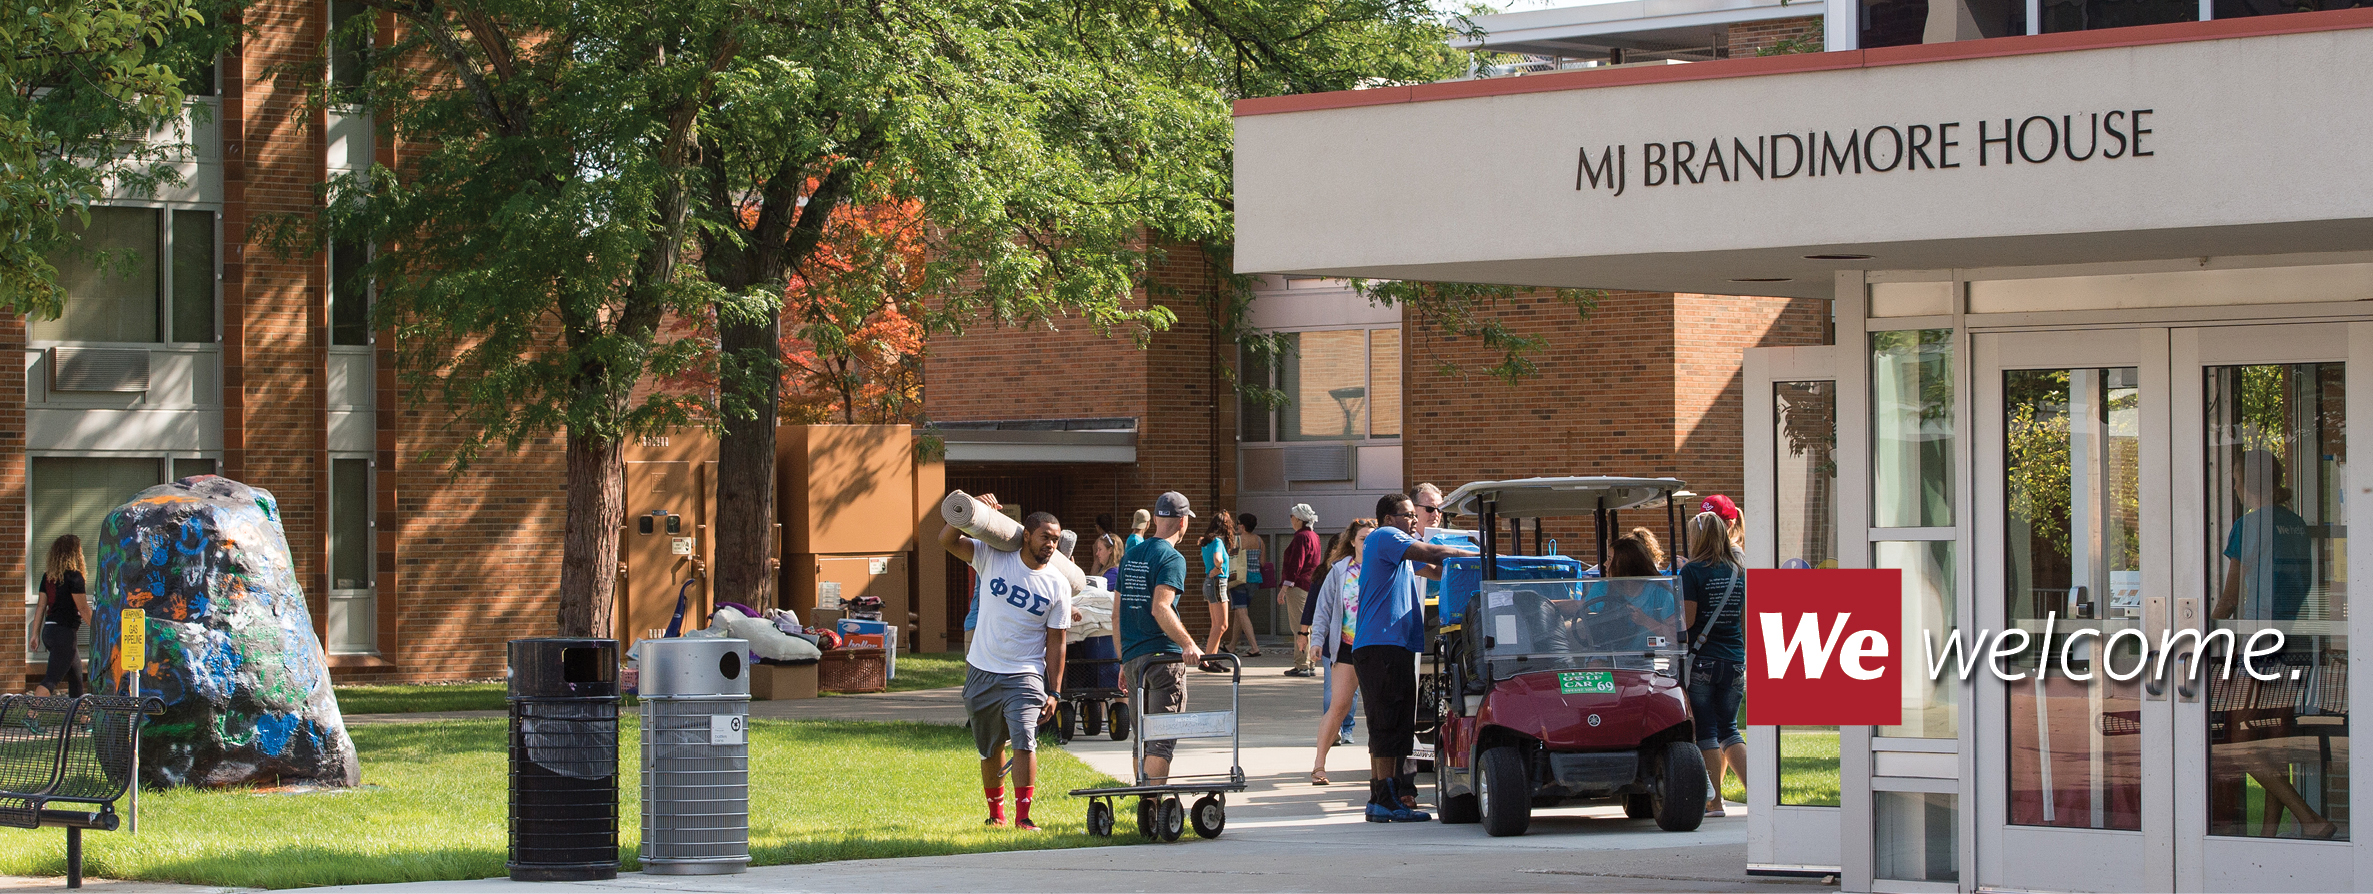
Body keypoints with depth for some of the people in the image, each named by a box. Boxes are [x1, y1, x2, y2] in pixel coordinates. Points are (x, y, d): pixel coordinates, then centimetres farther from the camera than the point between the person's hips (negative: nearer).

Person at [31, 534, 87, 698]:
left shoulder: (48, 576, 8)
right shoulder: (74, 576, -13)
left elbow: (41, 606, 11)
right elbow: (82, 608, -13)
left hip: (48, 630, 8)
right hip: (64, 633, -8)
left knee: (76, 673, 20)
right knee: (52, 678, -11)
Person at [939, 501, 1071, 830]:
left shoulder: (1057, 585, -2)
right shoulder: (992, 558, -1)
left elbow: (1055, 642, 0)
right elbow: (947, 540, -7)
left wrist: (1053, 691, -4)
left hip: (1025, 675, -2)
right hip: (982, 671, 2)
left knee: (1024, 742, -19)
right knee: (989, 749, 13)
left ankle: (1023, 815, -15)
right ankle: (995, 813, 29)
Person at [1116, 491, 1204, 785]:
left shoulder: (1129, 556, 15)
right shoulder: (1172, 558, -8)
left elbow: (1117, 614, 18)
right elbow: (1160, 608, -22)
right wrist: (1188, 644, -30)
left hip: (1132, 658, 7)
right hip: (1163, 656, -7)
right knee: (1162, 740, -7)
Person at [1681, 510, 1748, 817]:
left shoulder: (1692, 572, -8)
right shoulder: (1740, 572, 8)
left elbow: (1686, 620, -12)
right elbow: (1747, 622, 12)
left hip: (1701, 659, -5)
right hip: (1733, 661, 5)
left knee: (1706, 731, 1)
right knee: (1728, 729, 13)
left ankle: (1714, 801, 0)